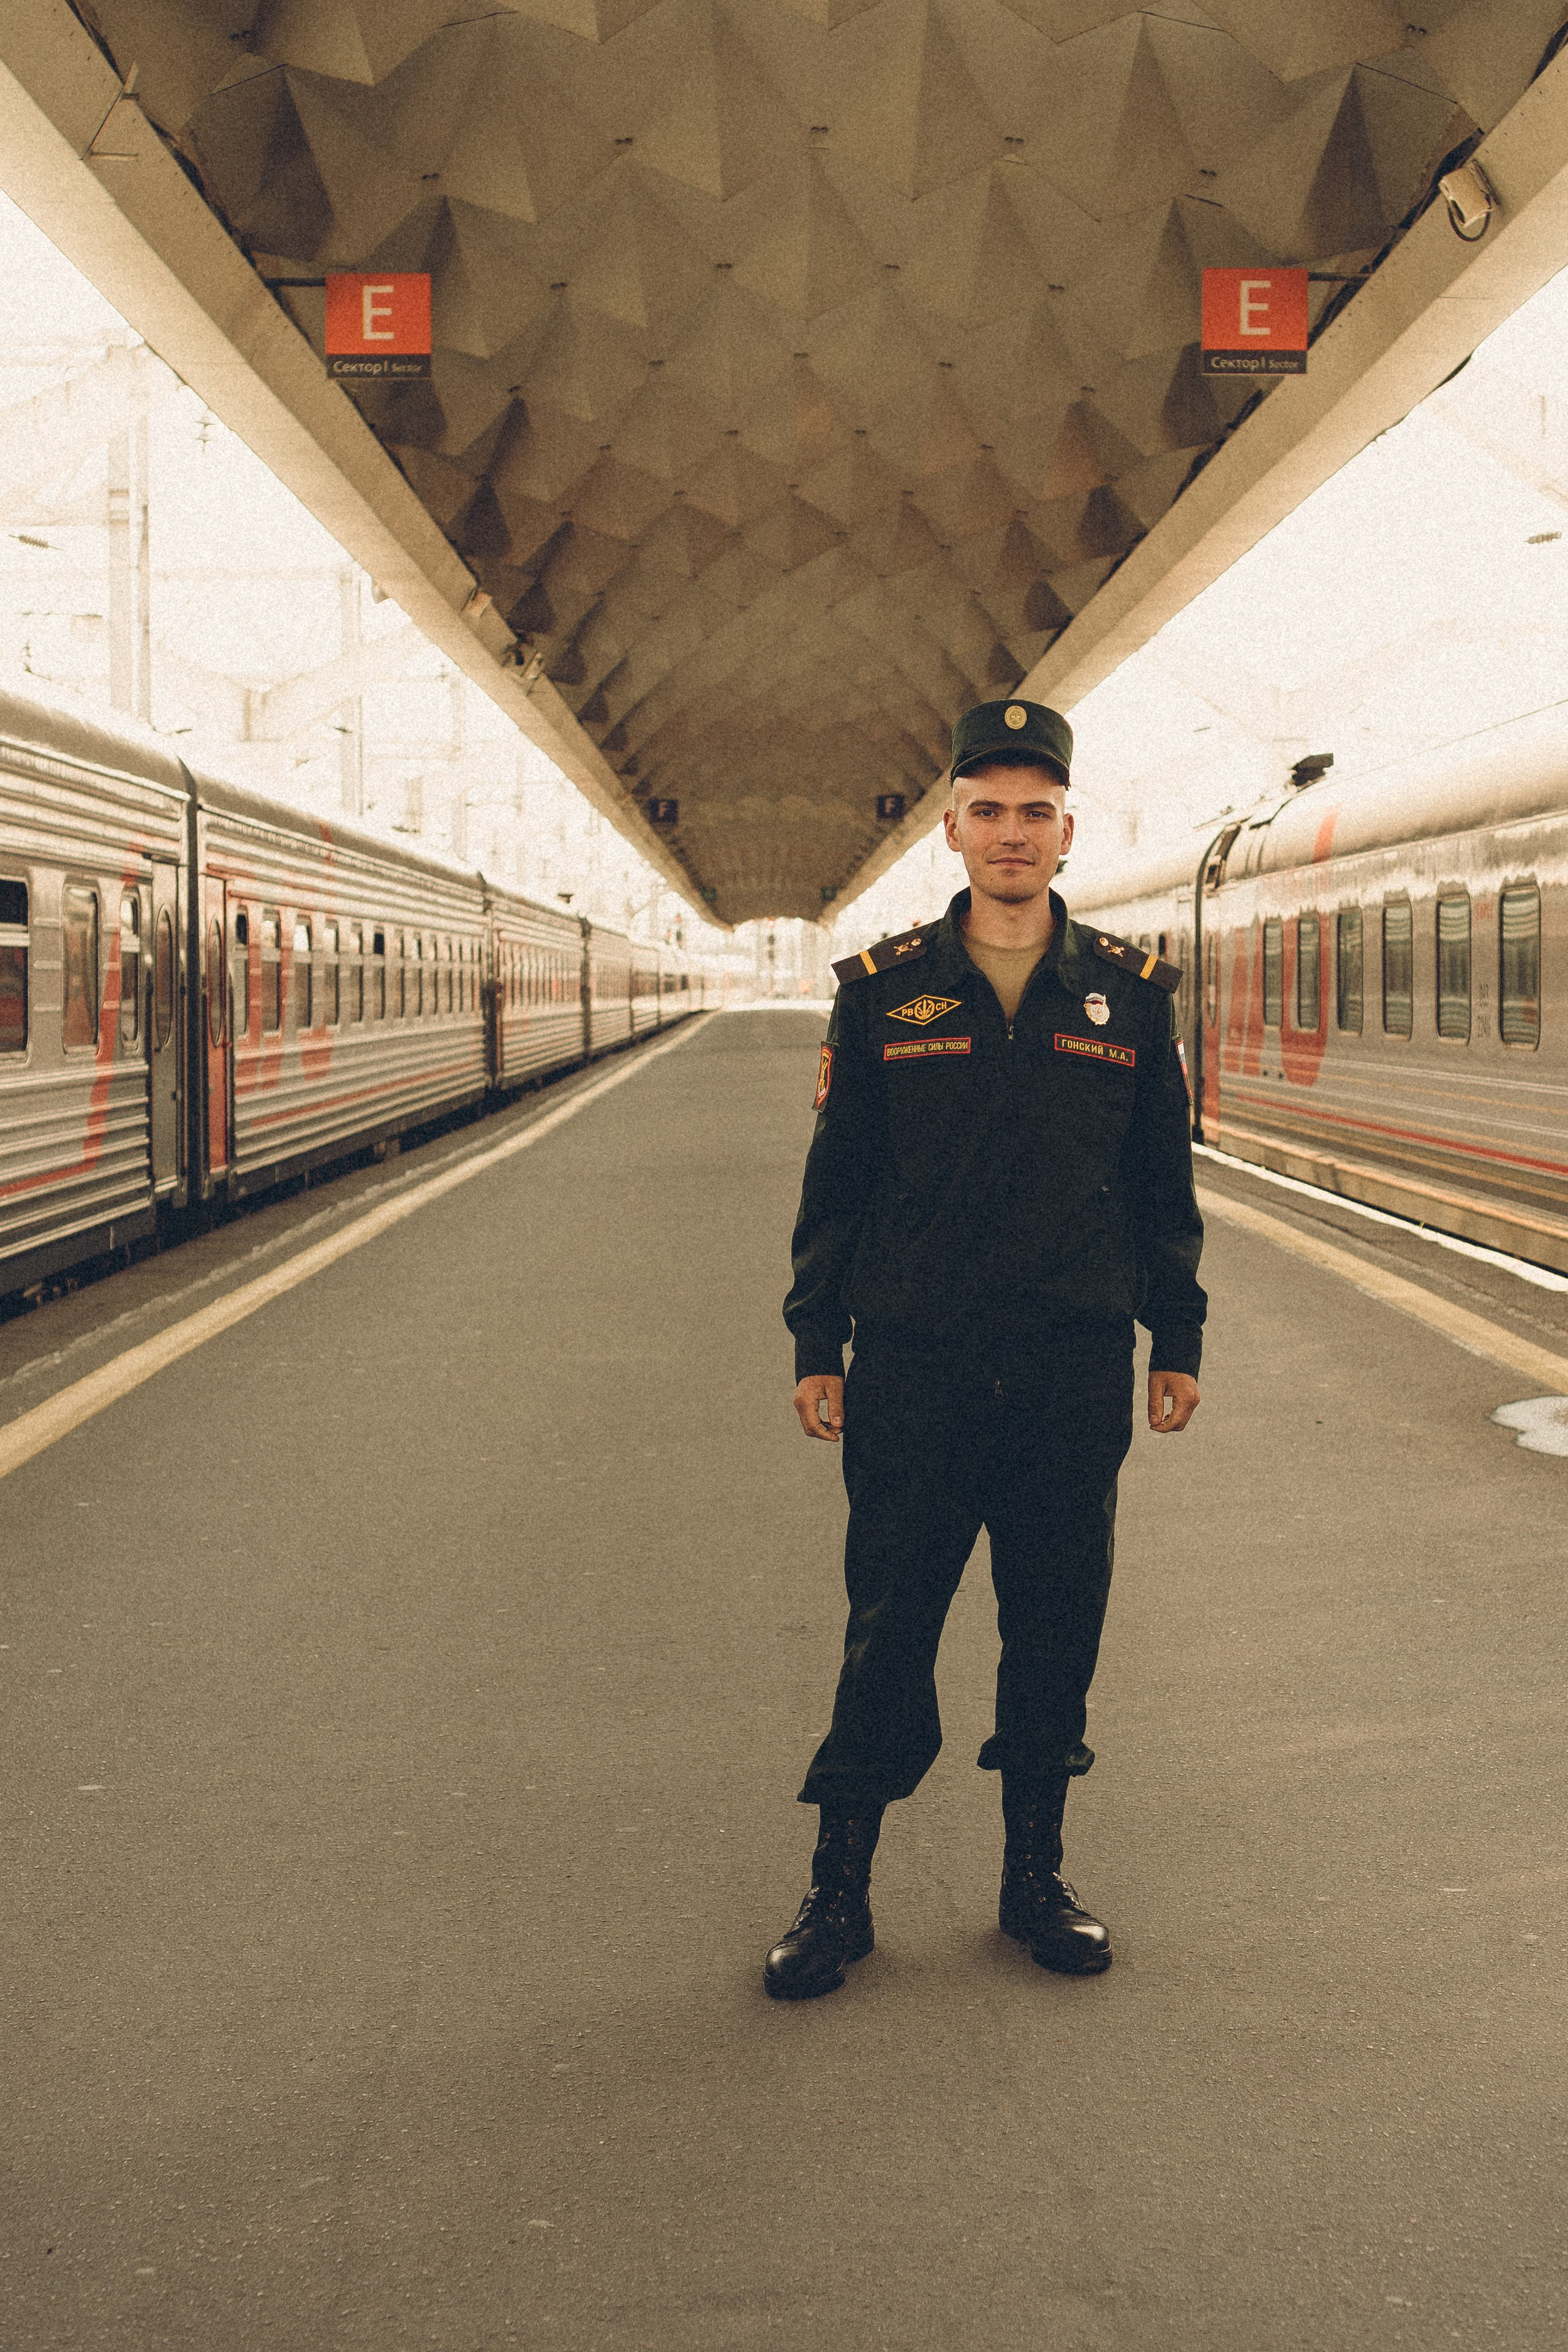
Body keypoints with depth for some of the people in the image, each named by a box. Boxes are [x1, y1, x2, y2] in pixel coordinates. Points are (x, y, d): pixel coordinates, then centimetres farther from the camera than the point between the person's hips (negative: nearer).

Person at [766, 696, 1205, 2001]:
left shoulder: (1131, 992, 4)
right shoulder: (883, 990, 1)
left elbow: (1165, 1182, 10)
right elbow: (835, 1180, 5)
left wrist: (1178, 1340, 8)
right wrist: (817, 1344, 2)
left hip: (1078, 1374, 1)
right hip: (915, 1368, -1)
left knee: (1057, 1626, 9)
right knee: (887, 1632, 3)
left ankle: (1037, 1876, 25)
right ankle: (841, 1892, 15)